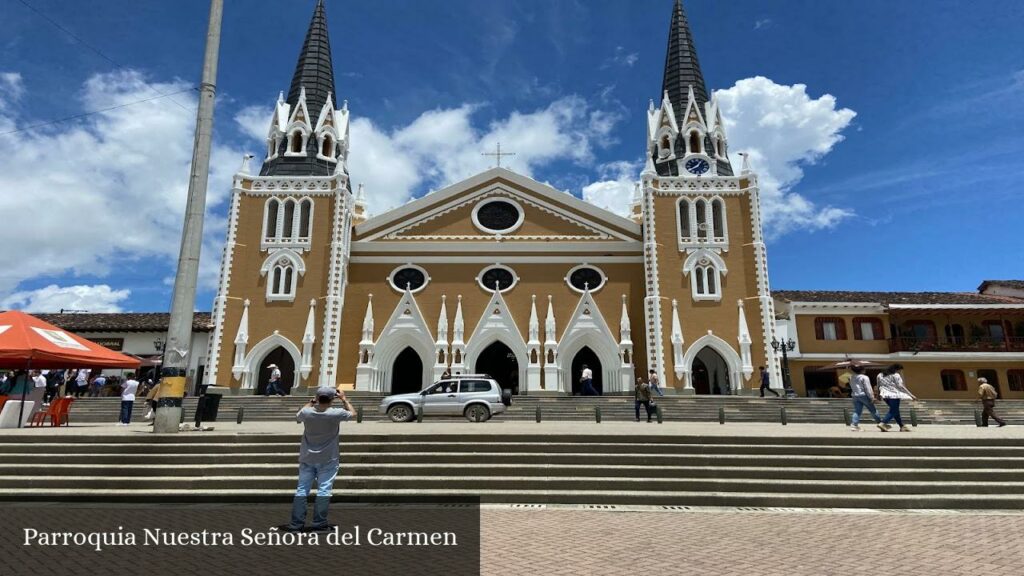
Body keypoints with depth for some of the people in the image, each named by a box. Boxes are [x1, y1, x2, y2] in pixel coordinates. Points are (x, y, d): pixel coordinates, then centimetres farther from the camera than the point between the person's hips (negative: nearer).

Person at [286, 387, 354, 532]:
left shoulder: (306, 412, -11)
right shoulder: (336, 414, -18)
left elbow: (297, 416, 15)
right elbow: (352, 413, 3)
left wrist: (311, 402, 16)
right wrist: (344, 399, 11)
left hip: (307, 459, 3)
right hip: (327, 460, -3)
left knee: (302, 490, 10)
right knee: (323, 491, 4)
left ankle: (297, 523, 14)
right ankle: (319, 523, 8)